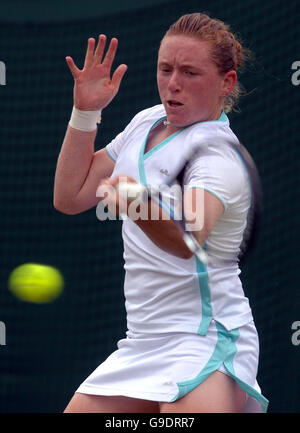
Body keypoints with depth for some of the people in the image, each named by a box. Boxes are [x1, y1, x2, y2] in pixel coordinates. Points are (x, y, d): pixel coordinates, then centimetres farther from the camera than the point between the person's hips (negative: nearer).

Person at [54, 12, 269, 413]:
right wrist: (86, 111, 6)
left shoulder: (219, 154, -15)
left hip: (205, 339, -8)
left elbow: (189, 237, -36)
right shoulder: (146, 121, 10)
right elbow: (70, 197, 15)